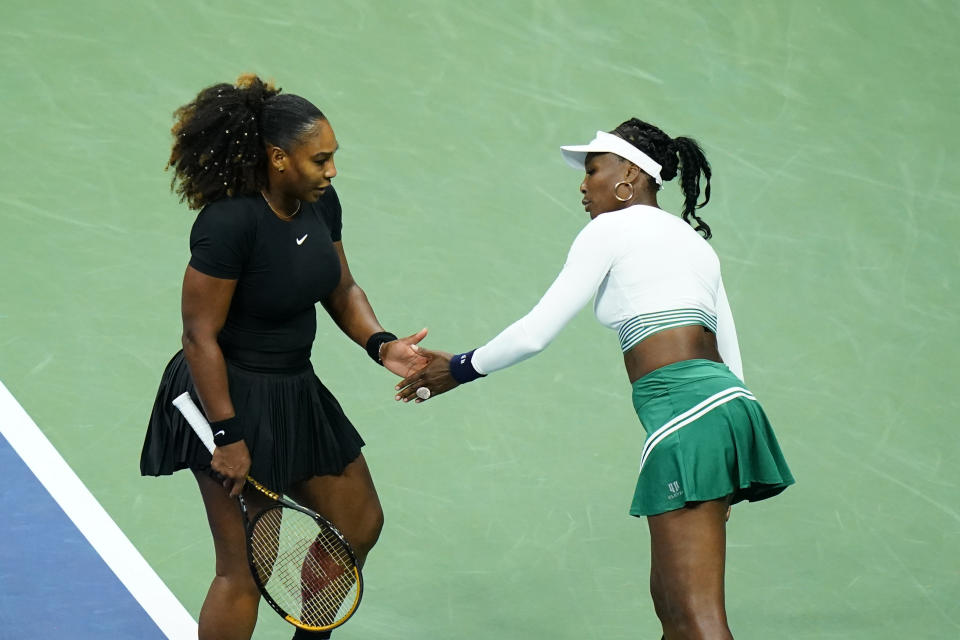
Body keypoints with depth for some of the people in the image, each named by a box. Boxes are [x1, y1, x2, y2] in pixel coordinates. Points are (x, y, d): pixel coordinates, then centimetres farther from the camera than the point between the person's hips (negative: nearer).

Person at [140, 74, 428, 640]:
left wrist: (381, 344, -6)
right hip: (230, 397, -9)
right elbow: (200, 336, -22)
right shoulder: (228, 223, -26)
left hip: (296, 392, 9)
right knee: (245, 569, -5)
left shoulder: (321, 202, -2)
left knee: (359, 525, 18)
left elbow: (342, 290, 13)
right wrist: (227, 437, -21)